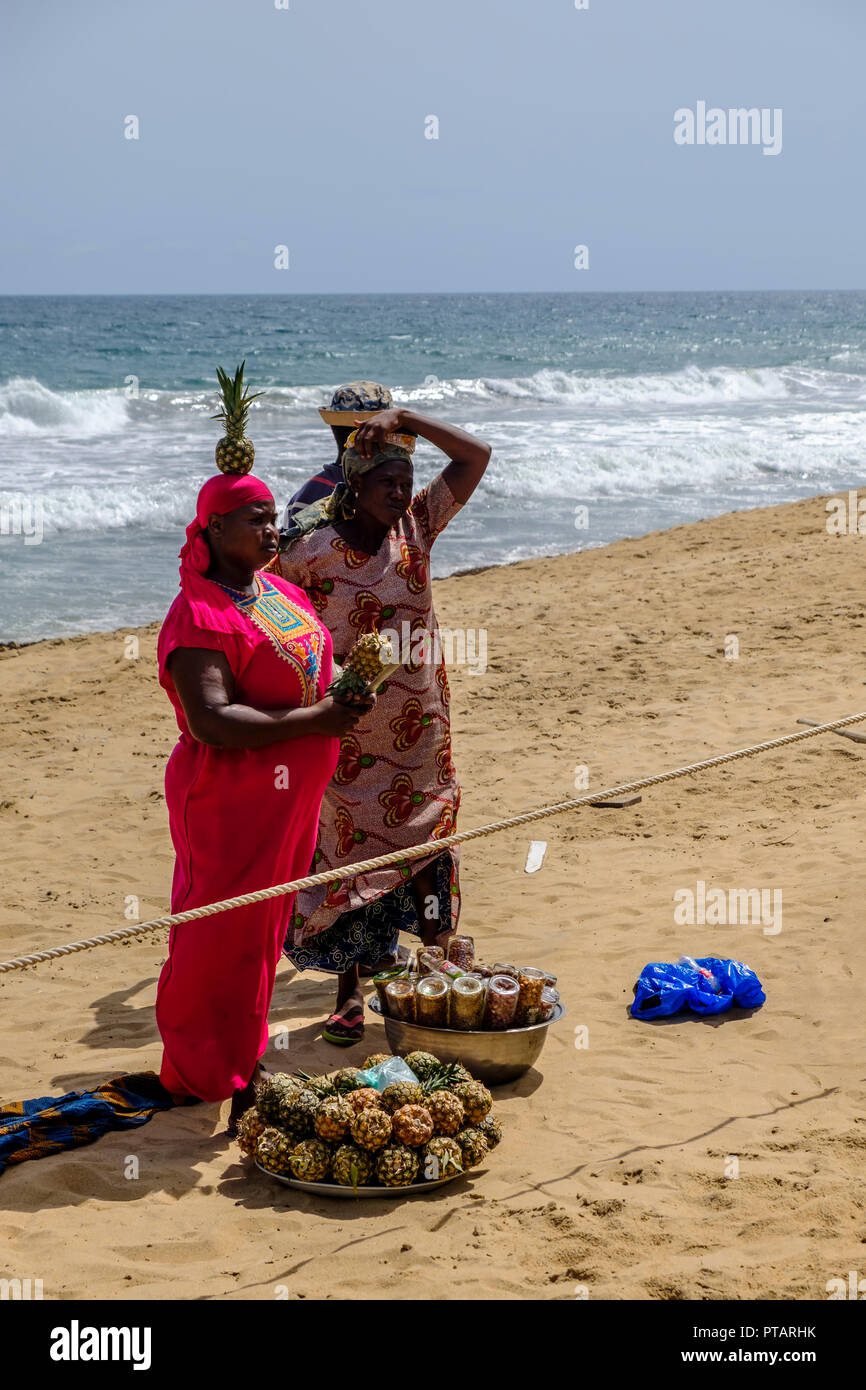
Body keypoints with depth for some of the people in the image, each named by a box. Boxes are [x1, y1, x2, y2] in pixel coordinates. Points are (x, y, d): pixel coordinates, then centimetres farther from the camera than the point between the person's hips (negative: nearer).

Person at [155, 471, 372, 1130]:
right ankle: (205, 1078, 11)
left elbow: (313, 669, 27)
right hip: (232, 797, -9)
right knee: (223, 935, -1)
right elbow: (210, 722, -27)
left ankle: (241, 1054, 31)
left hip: (291, 795, 9)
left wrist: (347, 690, 4)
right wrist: (311, 719, -27)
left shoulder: (284, 593, 12)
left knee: (266, 929, 17)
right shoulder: (198, 616, -17)